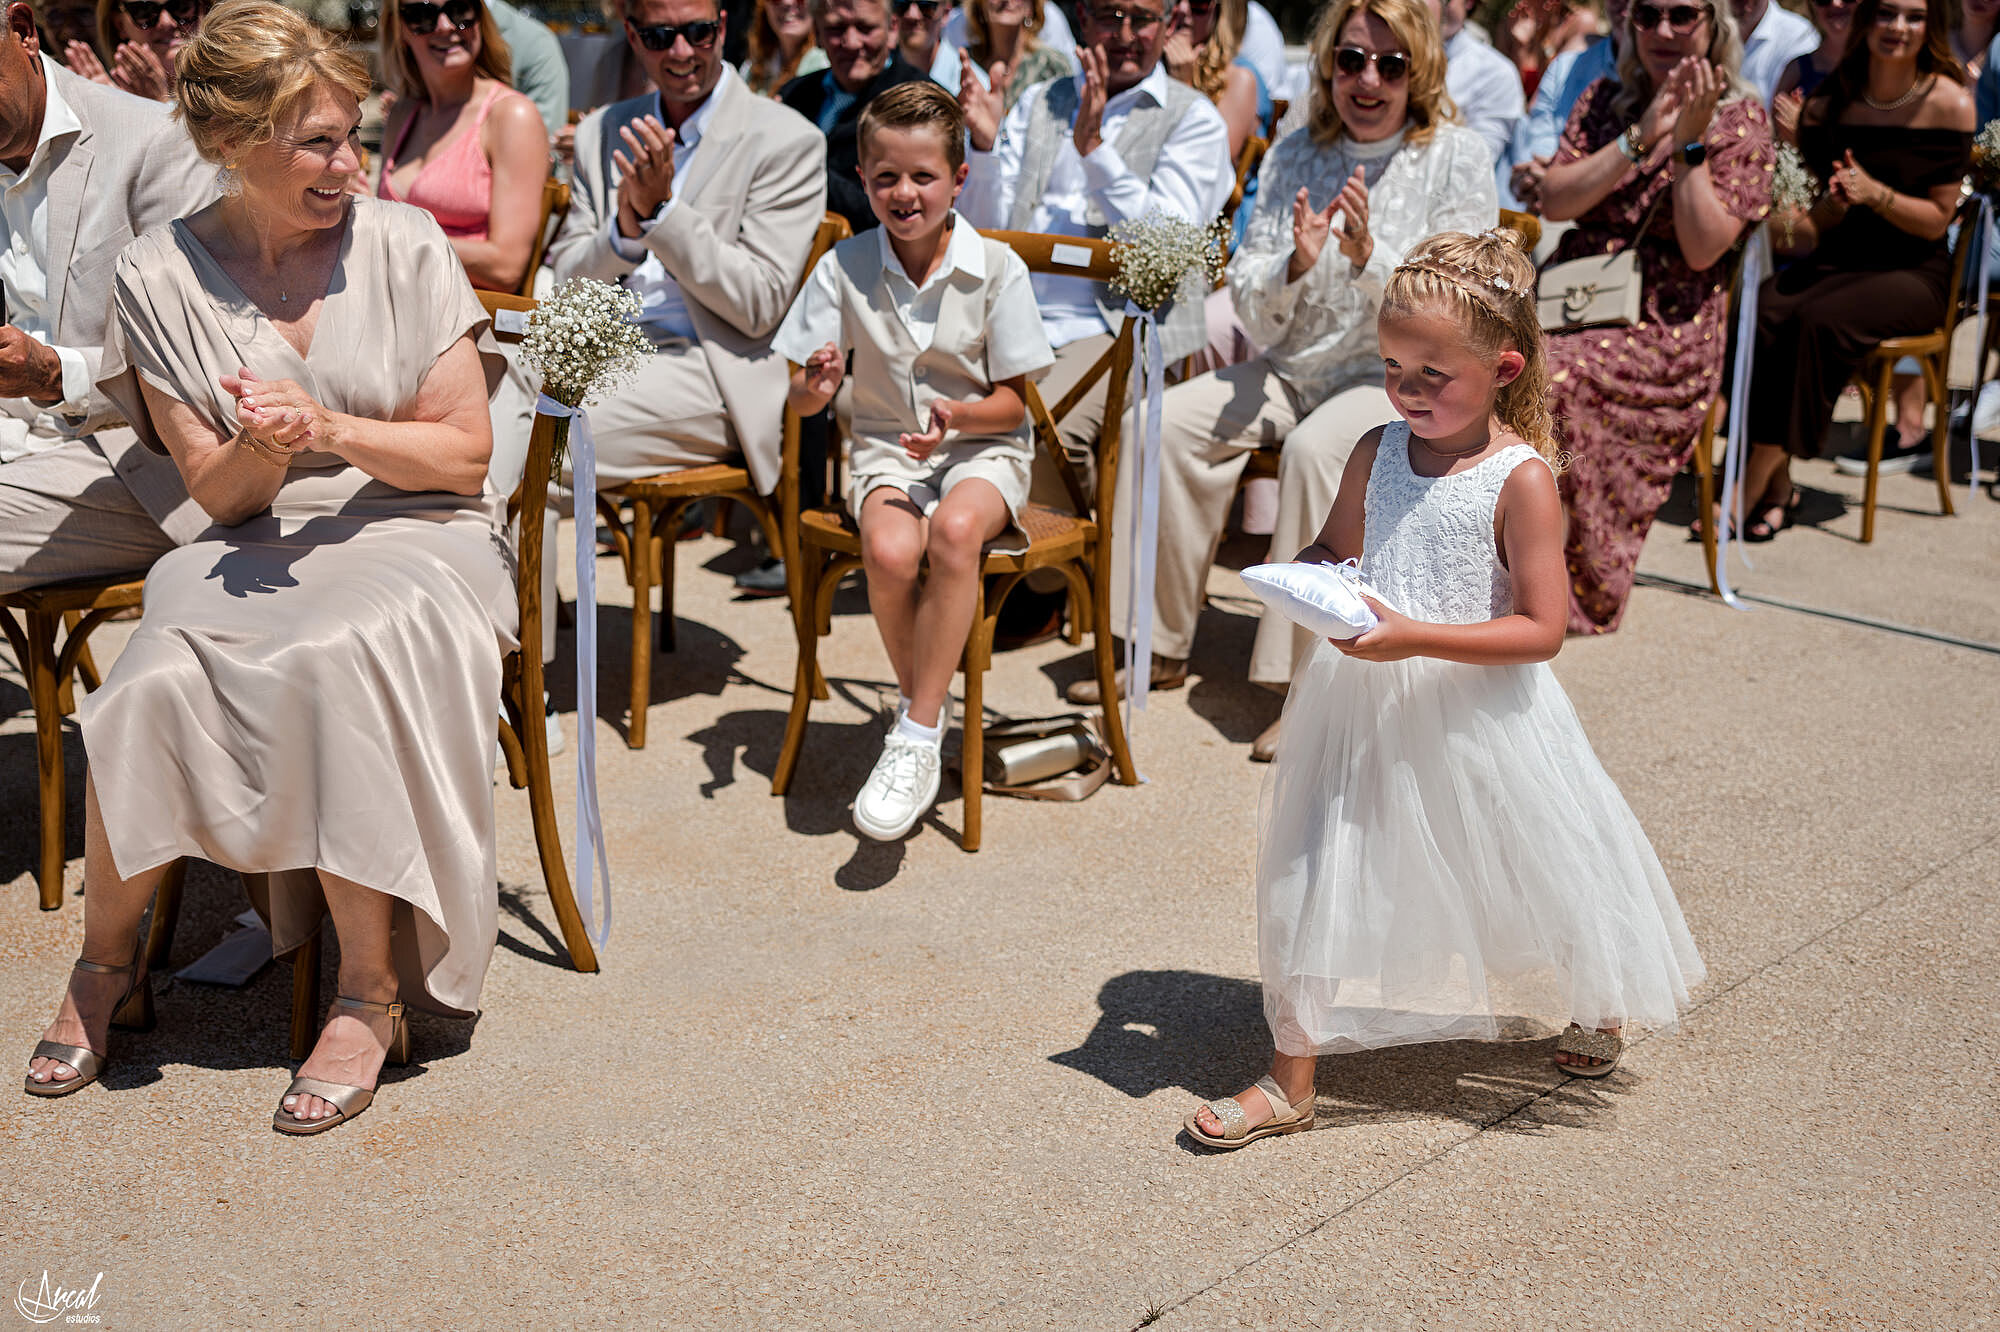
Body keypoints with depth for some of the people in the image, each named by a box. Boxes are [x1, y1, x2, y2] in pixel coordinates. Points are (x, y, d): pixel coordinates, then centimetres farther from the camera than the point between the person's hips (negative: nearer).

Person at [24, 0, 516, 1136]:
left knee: (332, 666, -35)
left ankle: (373, 992, -20)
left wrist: (329, 427, -15)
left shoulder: (404, 246, 0)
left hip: (413, 536, -1)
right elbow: (218, 494, 3)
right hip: (255, 552, 2)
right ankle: (108, 964, -2)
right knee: (154, 684, -29)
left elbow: (466, 453, 0)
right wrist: (262, 448, -20)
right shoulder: (160, 276, 2)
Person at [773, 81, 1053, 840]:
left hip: (981, 448, -1)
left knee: (955, 529, -36)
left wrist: (955, 415, -24)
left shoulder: (996, 269, -7)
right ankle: (925, 701, -4)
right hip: (885, 448, 1)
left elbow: (1011, 404, -3)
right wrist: (815, 387, -24)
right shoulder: (845, 269, -2)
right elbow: (803, 401, 1)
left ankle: (917, 736, -26)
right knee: (890, 550, -32)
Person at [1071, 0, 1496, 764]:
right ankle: (1161, 649, -8)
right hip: (1295, 370, 5)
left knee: (1316, 447, -35)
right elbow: (1252, 312, 4)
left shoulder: (1458, 158, -3)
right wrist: (1294, 264, -18)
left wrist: (1369, 256, -25)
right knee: (1173, 420, -19)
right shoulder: (1294, 157, 8)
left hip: (1404, 380, -4)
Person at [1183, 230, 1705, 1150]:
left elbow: (1542, 630, -17)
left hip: (1476, 717, -4)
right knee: (1316, 876, 3)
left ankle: (1601, 1003, 48)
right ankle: (1290, 1081, 16)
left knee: (1537, 871, 15)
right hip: (1366, 705, 4)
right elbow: (1334, 549, 16)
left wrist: (1415, 637, -27)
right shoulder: (1377, 453, 0)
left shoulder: (1521, 479, -15)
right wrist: (1303, 579, -8)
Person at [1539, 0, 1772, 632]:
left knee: (1550, 378, -32)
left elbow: (1704, 250, -8)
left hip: (1669, 329, -4)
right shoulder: (1604, 101, 15)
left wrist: (1690, 141, -12)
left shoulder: (1741, 120, 3)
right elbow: (1554, 201, -1)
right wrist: (1640, 138, -9)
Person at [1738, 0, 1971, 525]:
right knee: (1761, 313, -28)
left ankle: (1757, 482, -24)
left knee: (1820, 322, -33)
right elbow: (1817, 223, 10)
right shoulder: (1832, 101, 6)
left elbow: (1937, 220, -6)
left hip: (1914, 272, -4)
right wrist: (1828, 207, -14)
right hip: (1838, 260, 4)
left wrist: (1874, 193, -22)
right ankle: (1778, 485, -23)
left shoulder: (1949, 102, -5)